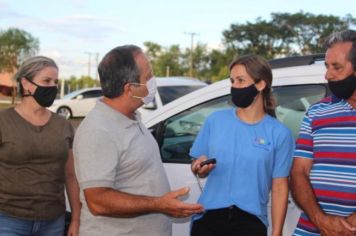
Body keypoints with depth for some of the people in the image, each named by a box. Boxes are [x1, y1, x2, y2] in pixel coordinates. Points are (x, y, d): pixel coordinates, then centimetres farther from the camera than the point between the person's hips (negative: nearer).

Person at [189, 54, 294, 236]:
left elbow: (279, 187, -2)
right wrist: (200, 167, -13)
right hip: (208, 217, 2)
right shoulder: (215, 120, 1)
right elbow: (198, 167, 9)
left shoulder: (279, 133, -3)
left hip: (250, 221, -1)